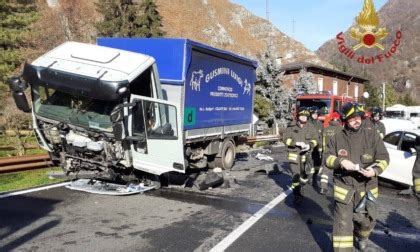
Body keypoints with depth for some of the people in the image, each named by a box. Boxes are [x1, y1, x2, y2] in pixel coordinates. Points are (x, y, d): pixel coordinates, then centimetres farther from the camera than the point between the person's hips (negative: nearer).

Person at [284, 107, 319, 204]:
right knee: (295, 174, -8)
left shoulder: (311, 127, 3)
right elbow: (286, 139, -6)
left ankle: (300, 187, 43)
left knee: (305, 174, 14)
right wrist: (296, 143, -20)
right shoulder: (291, 126, -4)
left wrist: (309, 145, -15)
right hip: (294, 154, -3)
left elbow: (315, 139, 5)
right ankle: (297, 195, 0)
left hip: (305, 154, 3)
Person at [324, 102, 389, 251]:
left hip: (366, 188, 1)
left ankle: (361, 236, 50)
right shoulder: (337, 138, 0)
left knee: (367, 220, 16)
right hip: (344, 188, -1)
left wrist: (375, 170, -22)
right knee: (342, 223, -2)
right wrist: (341, 161, -22)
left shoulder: (372, 135, -1)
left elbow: (383, 157, -1)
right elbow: (327, 158, -1)